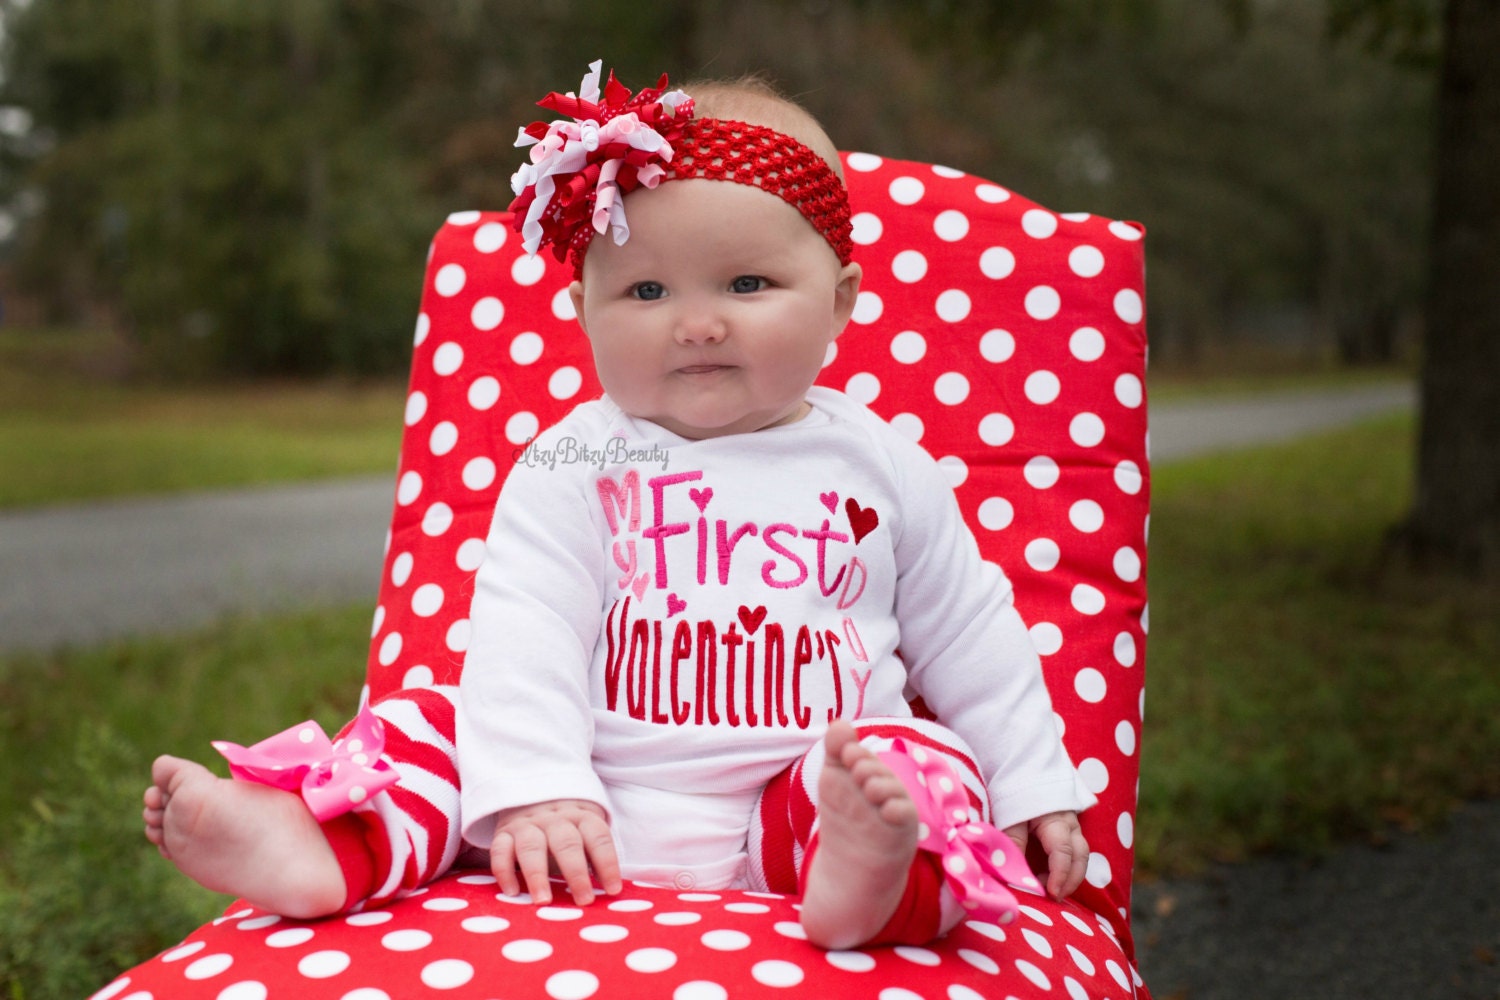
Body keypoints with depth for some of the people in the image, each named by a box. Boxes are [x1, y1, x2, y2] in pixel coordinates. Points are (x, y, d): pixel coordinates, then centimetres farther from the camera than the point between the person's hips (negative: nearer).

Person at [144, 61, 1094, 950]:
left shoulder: (882, 466, 7)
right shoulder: (573, 464, 2)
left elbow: (969, 637, 16)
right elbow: (523, 631, -7)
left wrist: (1035, 787, 15)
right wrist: (534, 790, -19)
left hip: (794, 802, 0)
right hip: (602, 814, 1)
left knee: (927, 762, -26)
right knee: (439, 726, -12)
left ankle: (865, 874, -54)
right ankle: (323, 848, -33)